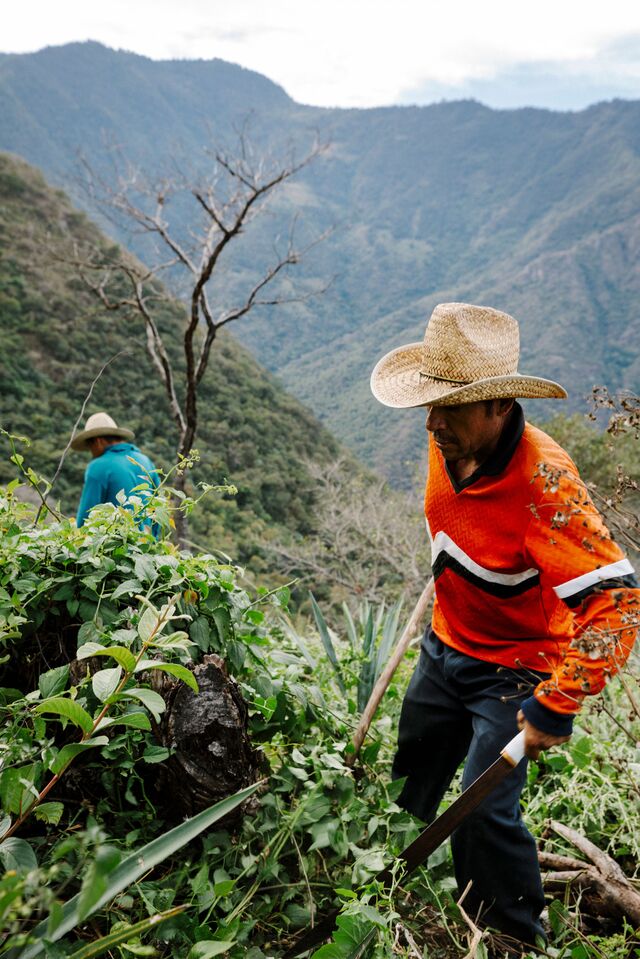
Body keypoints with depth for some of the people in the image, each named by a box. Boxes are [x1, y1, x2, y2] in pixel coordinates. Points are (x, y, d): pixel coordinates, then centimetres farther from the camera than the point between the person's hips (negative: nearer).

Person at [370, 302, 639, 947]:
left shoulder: (544, 480, -33)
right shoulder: (448, 441, -10)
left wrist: (556, 706, -37)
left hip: (514, 671, -7)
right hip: (445, 648, 7)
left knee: (483, 811, -7)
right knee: (412, 778, 21)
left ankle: (517, 937, 22)